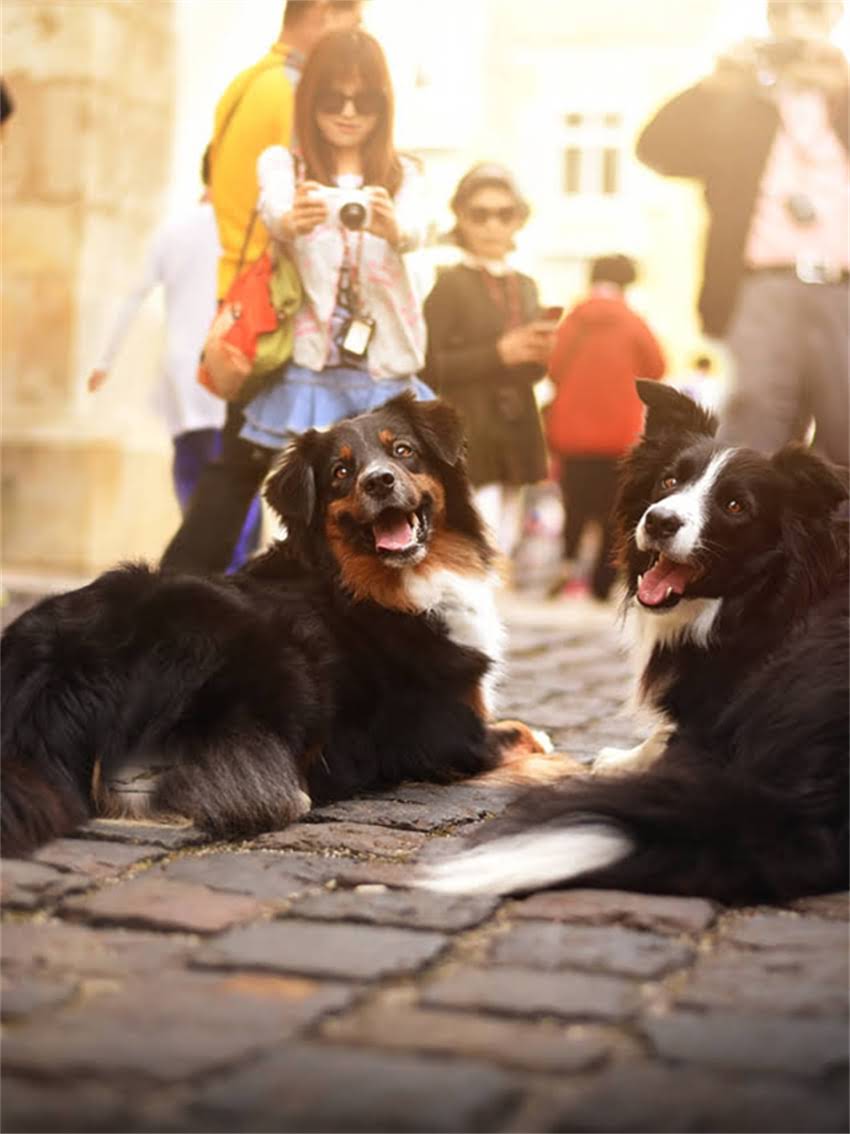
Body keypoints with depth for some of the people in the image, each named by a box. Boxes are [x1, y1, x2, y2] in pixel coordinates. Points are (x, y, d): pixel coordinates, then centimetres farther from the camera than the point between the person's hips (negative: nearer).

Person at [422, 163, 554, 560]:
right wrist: (498, 354, -18)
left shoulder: (525, 287, 14)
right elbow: (429, 368, -15)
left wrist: (542, 354, 0)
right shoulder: (449, 283, -7)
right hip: (468, 434, -7)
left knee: (504, 543, 11)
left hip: (517, 433, 7)